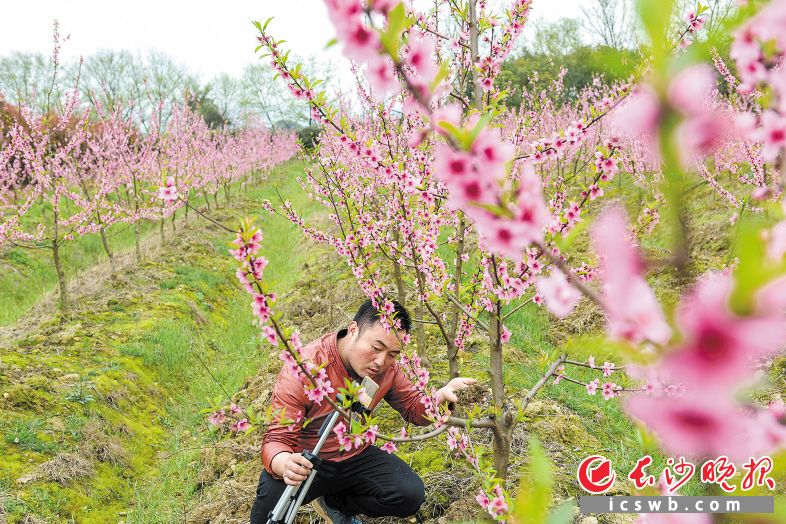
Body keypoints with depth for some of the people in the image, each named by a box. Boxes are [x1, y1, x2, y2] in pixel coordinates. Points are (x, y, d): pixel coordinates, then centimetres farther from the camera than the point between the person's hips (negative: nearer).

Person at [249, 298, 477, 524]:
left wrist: (442, 395, -22)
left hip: (355, 456, 5)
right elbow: (276, 439, -26)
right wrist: (285, 464, -52)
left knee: (411, 495, -16)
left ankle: (334, 503, 7)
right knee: (272, 496, -36)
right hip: (305, 461, -5)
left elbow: (414, 409, 3)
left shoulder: (387, 367, -10)